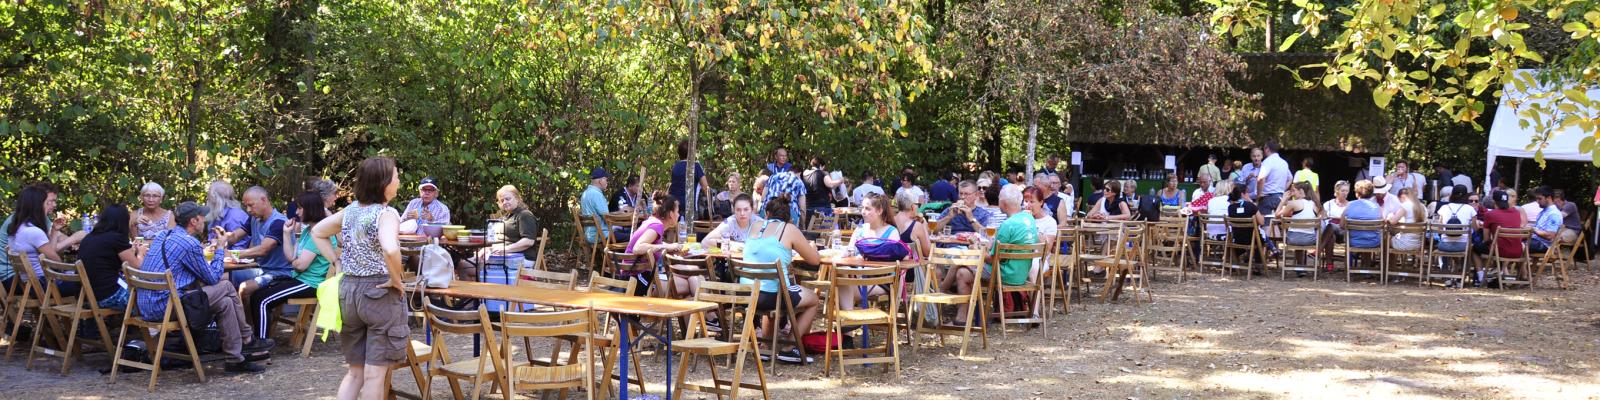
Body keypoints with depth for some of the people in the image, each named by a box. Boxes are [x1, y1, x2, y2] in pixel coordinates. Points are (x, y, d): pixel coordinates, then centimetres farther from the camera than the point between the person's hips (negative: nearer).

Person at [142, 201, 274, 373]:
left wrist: (203, 253, 31)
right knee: (226, 287, -3)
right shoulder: (189, 243, -14)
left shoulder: (163, 235, 14)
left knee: (224, 301, 11)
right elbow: (213, 278, -3)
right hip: (163, 306, -9)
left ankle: (236, 359, 12)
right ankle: (246, 340, 10)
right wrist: (220, 248, 9)